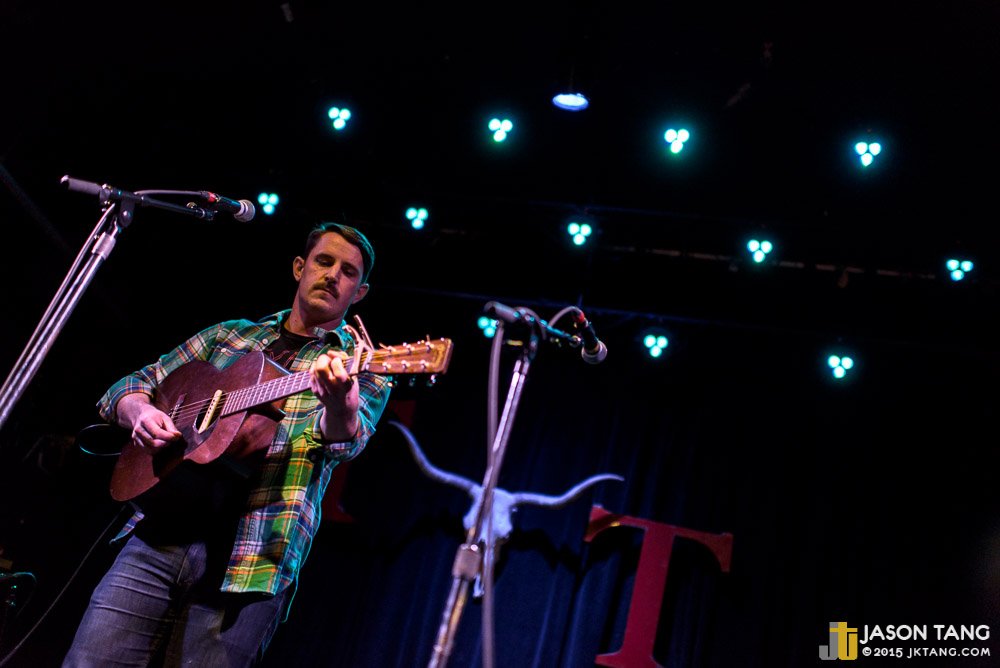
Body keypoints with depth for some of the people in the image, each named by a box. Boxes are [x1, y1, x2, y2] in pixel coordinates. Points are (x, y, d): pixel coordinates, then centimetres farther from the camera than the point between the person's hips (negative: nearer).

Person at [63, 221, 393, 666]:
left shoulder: (363, 364, 6)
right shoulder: (229, 334, 17)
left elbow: (346, 438, -15)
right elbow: (127, 387, 20)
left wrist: (340, 403, -39)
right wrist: (139, 412, -5)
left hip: (247, 562, -3)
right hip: (159, 533, 4)